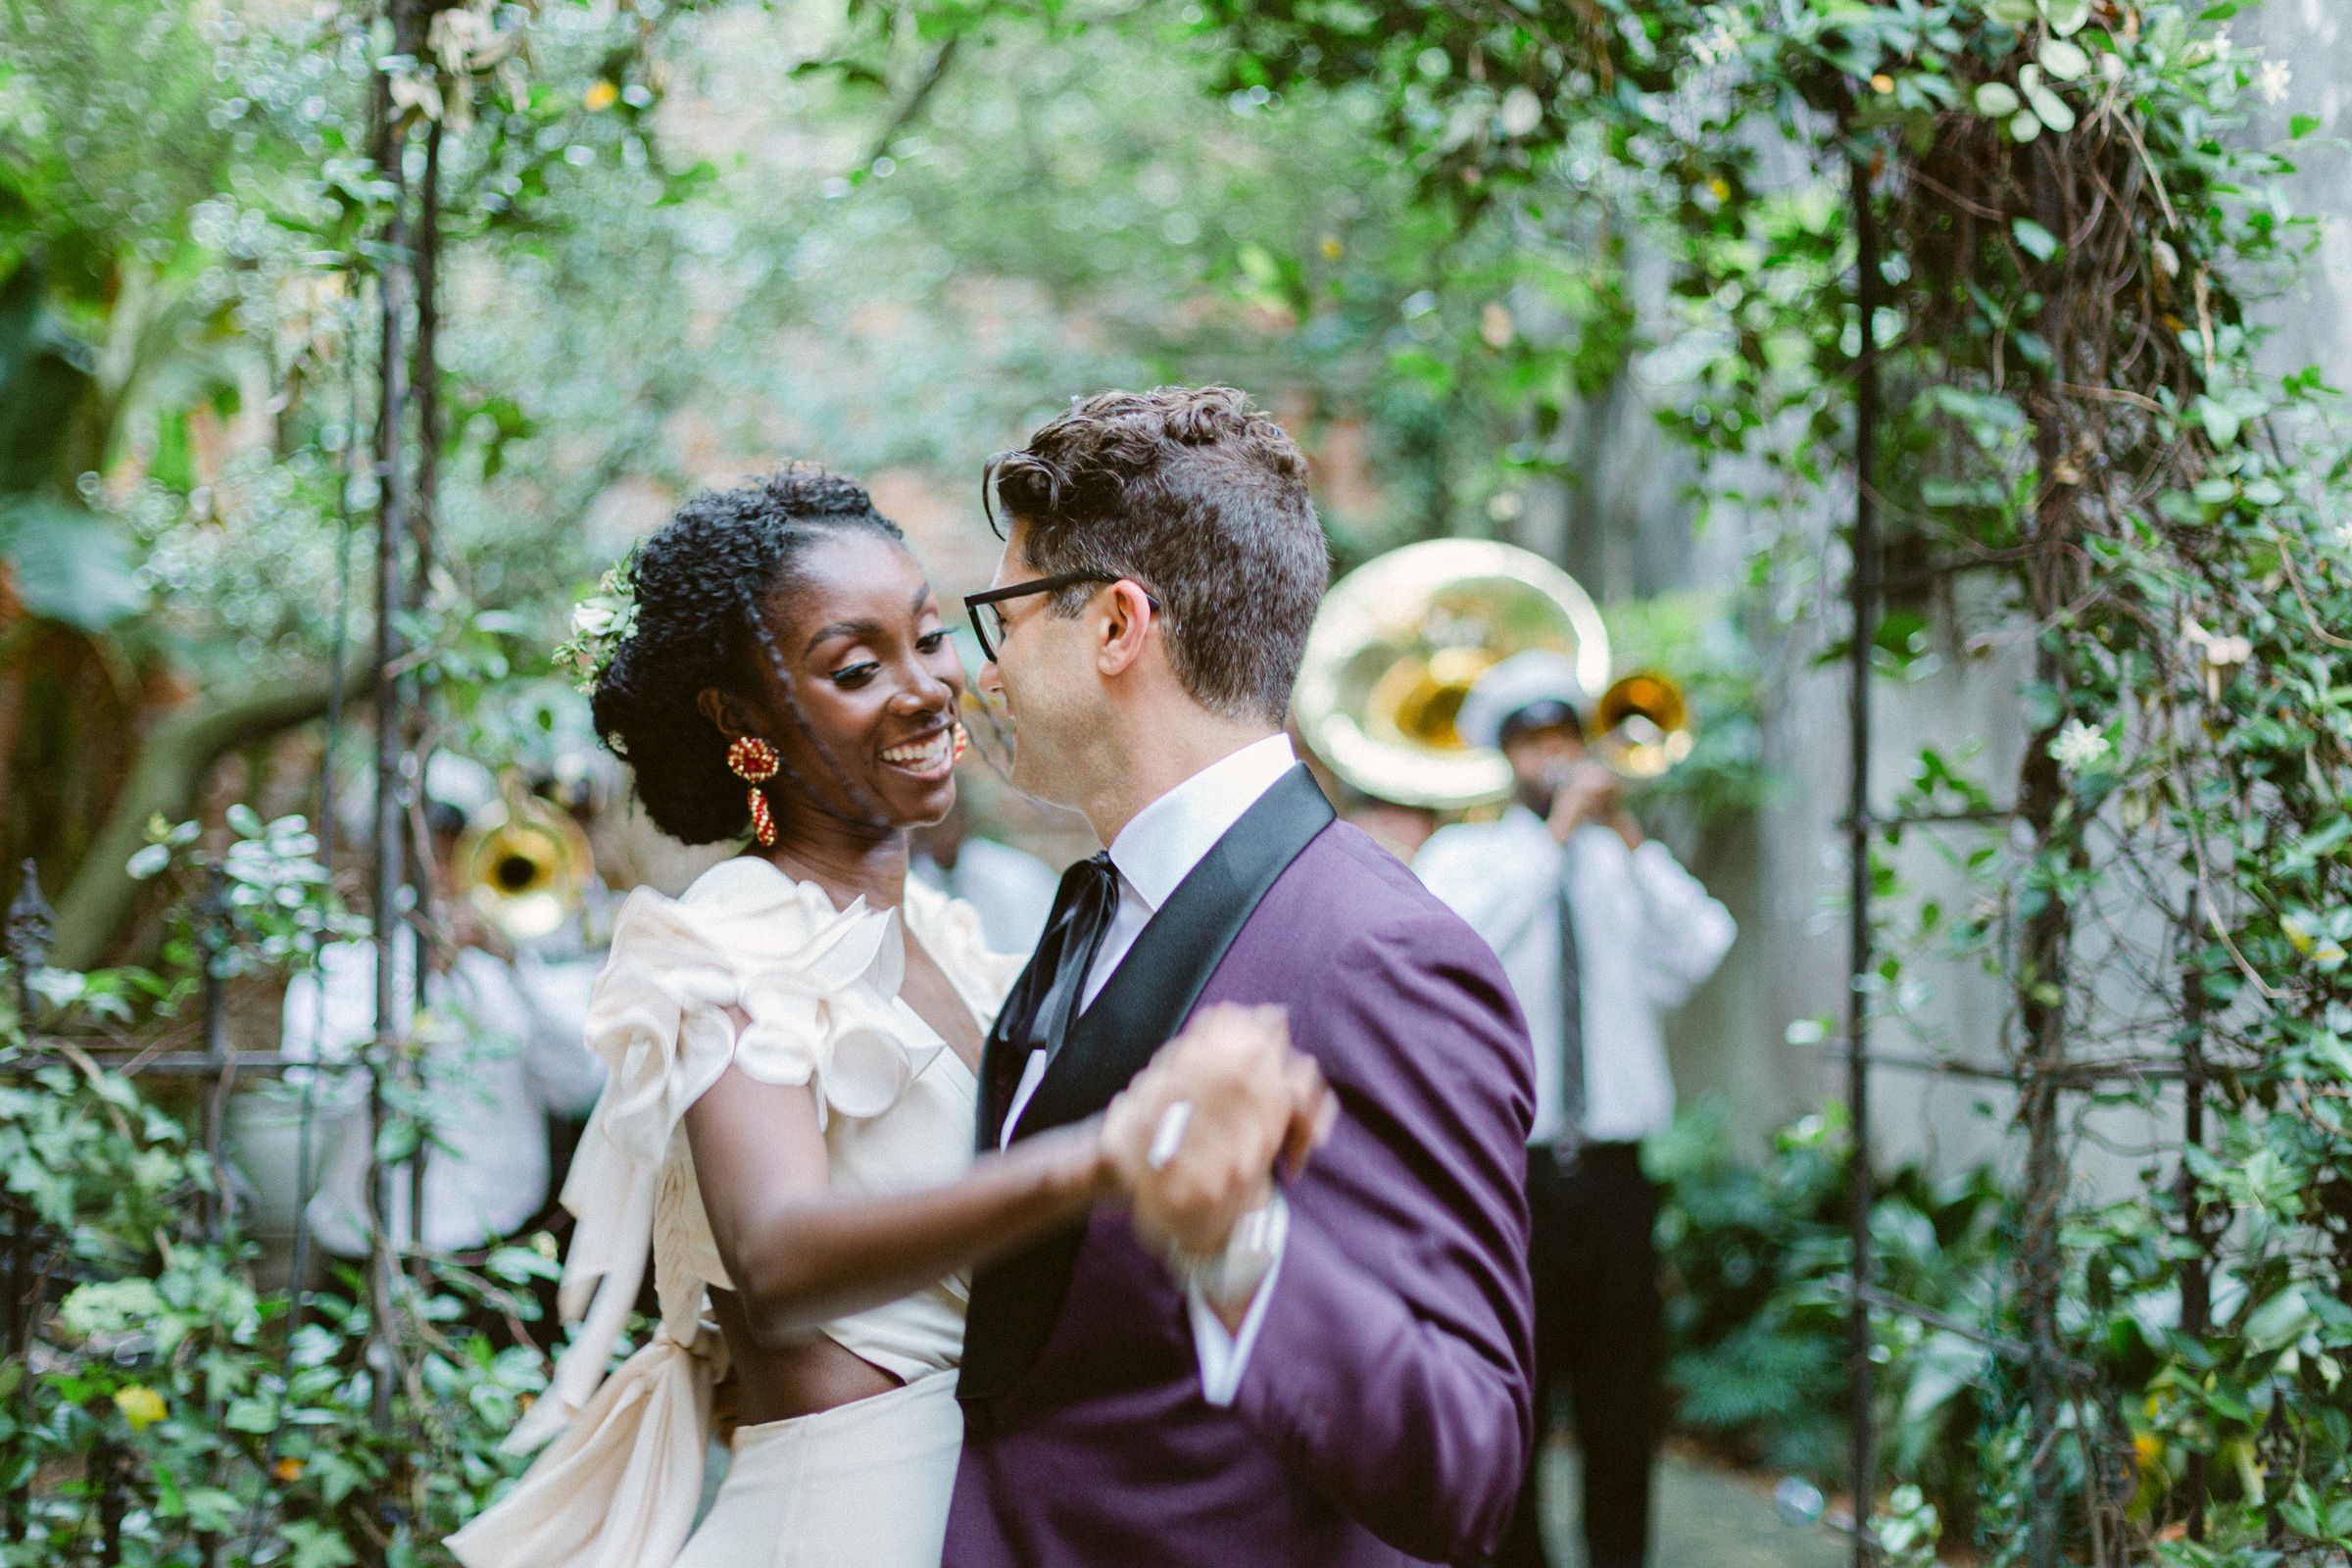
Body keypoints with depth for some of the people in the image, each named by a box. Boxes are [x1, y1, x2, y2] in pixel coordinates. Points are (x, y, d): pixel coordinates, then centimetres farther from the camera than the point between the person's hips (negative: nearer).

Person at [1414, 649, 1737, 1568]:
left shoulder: (1621, 863, 14)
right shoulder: (1461, 856, 6)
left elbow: (1702, 948, -3)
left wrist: (1628, 836, -9)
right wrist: (1555, 833, -17)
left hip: (1612, 1173, 3)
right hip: (1509, 1173, -2)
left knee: (1624, 1413, 4)